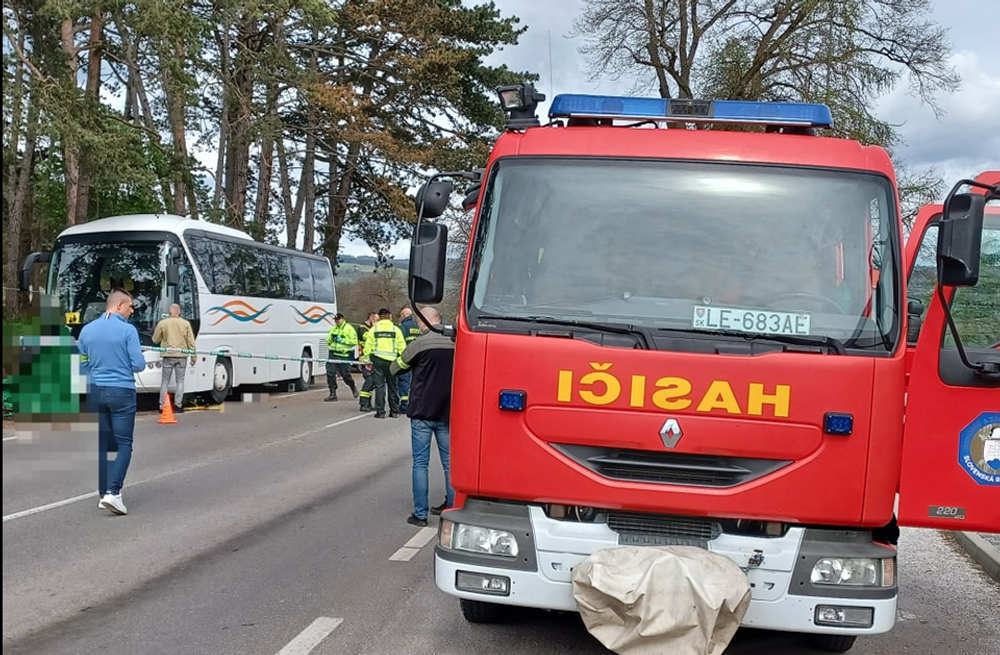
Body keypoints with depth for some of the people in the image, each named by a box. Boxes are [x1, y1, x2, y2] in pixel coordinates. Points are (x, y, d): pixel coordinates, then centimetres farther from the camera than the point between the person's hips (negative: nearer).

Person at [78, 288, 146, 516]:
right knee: (123, 444, 1)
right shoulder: (128, 330, -10)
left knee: (103, 444, 12)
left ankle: (103, 493, 16)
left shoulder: (87, 329, 5)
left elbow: (82, 364, 11)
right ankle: (113, 492, -12)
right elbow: (138, 365, -10)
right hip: (121, 392, -5)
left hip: (95, 392, 5)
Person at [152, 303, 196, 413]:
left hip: (168, 355, -1)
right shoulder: (186, 323, 2)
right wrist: (193, 356, 9)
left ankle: (162, 406, 6)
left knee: (165, 381, 8)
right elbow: (191, 342, 2)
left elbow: (155, 340, 9)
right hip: (182, 356, 1)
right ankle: (178, 405, 4)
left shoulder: (162, 323, -1)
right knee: (180, 381, 8)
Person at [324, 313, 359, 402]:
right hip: (333, 354, 6)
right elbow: (328, 341, 23)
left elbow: (354, 341, -11)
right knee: (330, 373, -4)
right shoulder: (333, 329, 17)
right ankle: (333, 394, 3)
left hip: (344, 355, -6)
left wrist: (343, 340, -17)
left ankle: (353, 387, 31)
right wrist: (331, 338, 0)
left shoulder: (349, 329, -4)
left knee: (345, 374, 2)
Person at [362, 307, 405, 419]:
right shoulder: (395, 329, 2)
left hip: (377, 360, 0)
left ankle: (380, 412, 1)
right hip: (391, 360, 0)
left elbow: (368, 345, 1)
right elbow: (402, 346, 1)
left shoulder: (374, 329, 2)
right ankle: (394, 411, 14)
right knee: (392, 386, 10)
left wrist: (366, 359, 9)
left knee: (379, 386, 3)